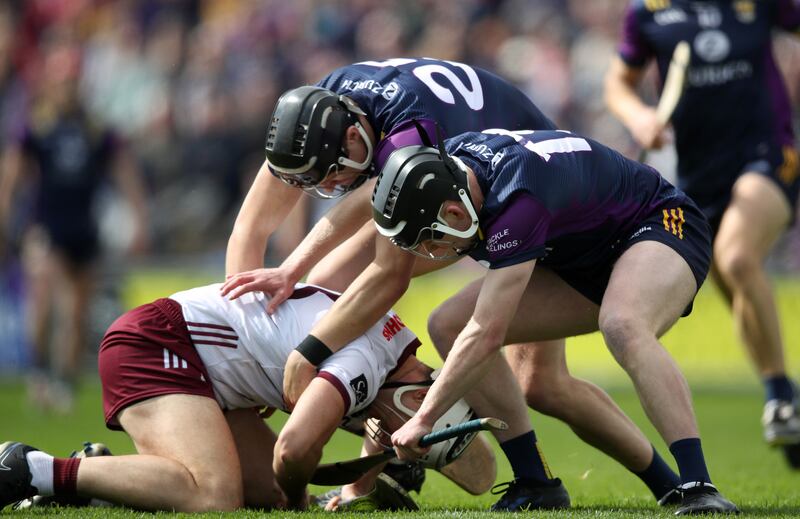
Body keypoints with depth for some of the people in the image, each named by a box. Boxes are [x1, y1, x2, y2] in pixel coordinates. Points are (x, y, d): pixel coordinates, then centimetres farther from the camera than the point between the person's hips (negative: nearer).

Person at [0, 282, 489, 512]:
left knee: (271, 493, 3)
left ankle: (100, 471, 6)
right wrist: (296, 498, -10)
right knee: (215, 497, -29)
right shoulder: (367, 363, -21)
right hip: (153, 344, -11)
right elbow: (295, 447, -33)